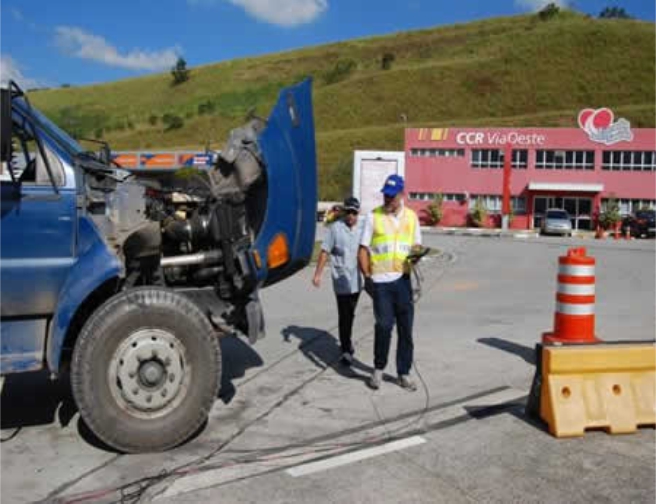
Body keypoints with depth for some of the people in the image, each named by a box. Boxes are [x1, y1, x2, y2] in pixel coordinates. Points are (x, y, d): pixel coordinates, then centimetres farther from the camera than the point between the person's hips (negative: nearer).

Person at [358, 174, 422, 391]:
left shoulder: (411, 216, 8)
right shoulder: (373, 216, 0)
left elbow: (416, 246, 16)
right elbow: (363, 250, 1)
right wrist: (367, 276, -8)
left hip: (403, 279, 3)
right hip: (380, 281, -3)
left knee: (406, 327, 6)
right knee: (384, 325, -6)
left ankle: (404, 373, 19)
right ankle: (378, 369, 16)